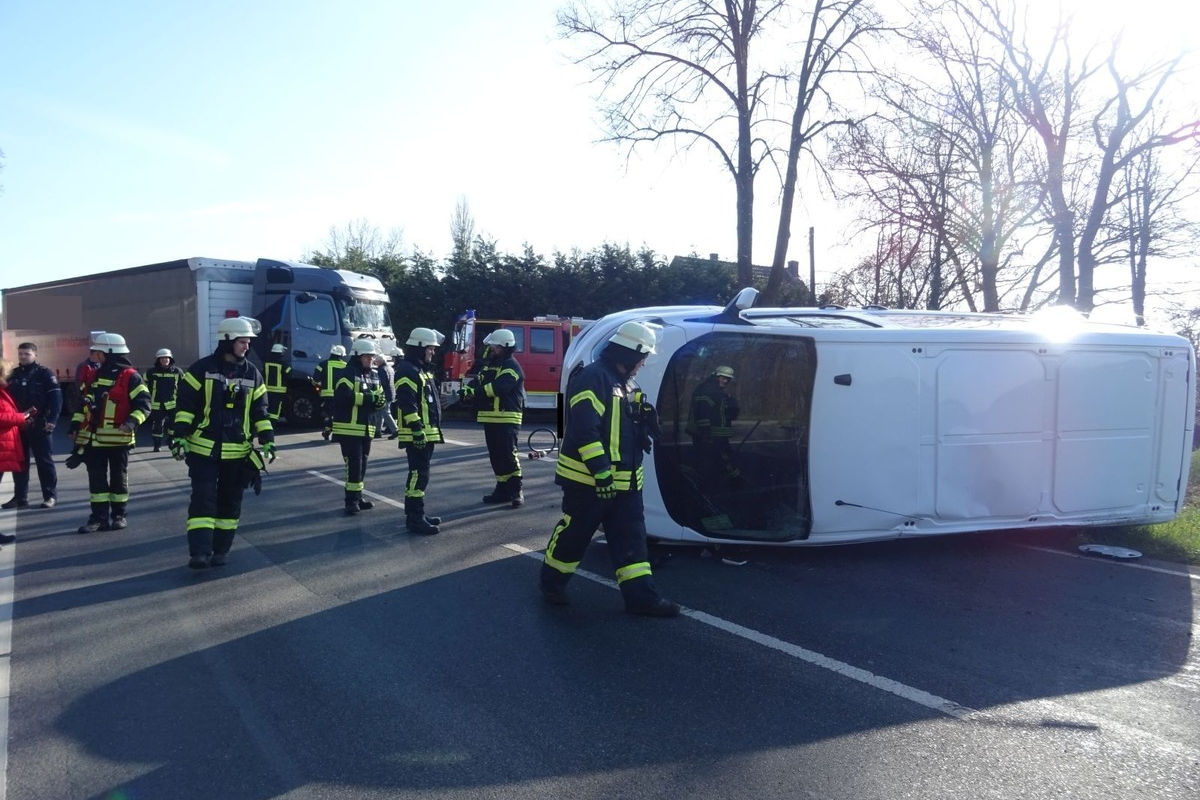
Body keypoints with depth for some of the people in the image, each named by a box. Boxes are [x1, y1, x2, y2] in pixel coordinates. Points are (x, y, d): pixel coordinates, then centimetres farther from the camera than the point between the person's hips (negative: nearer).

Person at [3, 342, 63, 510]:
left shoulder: (44, 373, -3)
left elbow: (56, 398, -9)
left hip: (39, 426, -5)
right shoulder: (13, 375, 13)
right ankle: (20, 497, 16)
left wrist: (51, 420, -17)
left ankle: (51, 496, 6)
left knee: (44, 461, 0)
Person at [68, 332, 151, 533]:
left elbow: (143, 404, -14)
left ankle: (118, 515, 16)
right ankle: (99, 516, 13)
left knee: (119, 478, 6)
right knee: (96, 478, 7)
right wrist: (75, 425, 15)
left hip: (118, 438, -6)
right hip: (93, 438, 6)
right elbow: (84, 401, 21)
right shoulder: (95, 375, 13)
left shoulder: (130, 377, -9)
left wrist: (132, 421, -29)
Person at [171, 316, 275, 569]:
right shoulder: (202, 369, -3)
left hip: (237, 451, 4)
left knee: (230, 502, 8)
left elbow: (260, 411, 11)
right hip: (203, 449, -3)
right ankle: (199, 552, -7)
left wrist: (267, 441, 5)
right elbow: (186, 405, -3)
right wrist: (179, 436, -10)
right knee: (203, 499, -7)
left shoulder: (252, 374, 8)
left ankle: (221, 549, 18)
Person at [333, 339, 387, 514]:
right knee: (354, 464, -9)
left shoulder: (374, 376, 15)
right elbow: (343, 397, -24)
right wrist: (367, 398, -21)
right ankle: (351, 500, -3)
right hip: (349, 427, -8)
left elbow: (381, 397, 14)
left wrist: (379, 400, -10)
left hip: (367, 428, 8)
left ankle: (358, 497, 24)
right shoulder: (348, 374, -10)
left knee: (362, 465, 14)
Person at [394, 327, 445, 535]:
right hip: (417, 434, -11)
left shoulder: (423, 370, 20)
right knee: (418, 474, -11)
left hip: (427, 433, 11)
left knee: (420, 474, 15)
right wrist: (417, 428, -25)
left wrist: (433, 429, 26)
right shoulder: (407, 370, -13)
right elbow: (407, 403, -22)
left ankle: (415, 514, 22)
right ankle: (414, 519, -9)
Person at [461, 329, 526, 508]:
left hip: (507, 420, -9)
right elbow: (478, 380, 10)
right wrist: (467, 388, -12)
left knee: (508, 454, -11)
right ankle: (503, 489, 19)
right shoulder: (490, 364, 19)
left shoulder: (511, 366, -10)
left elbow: (497, 387, -23)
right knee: (496, 456, 11)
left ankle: (516, 491, -7)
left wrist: (475, 391, -25)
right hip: (491, 418, 9)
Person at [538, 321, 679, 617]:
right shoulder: (592, 378, -16)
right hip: (588, 480, -9)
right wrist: (601, 471, -25)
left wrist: (646, 419, 0)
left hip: (624, 481, 9)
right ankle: (551, 582, 24)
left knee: (631, 537, 7)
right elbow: (585, 430, -24)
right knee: (574, 534, 5)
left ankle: (640, 595, 10)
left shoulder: (625, 383, 15)